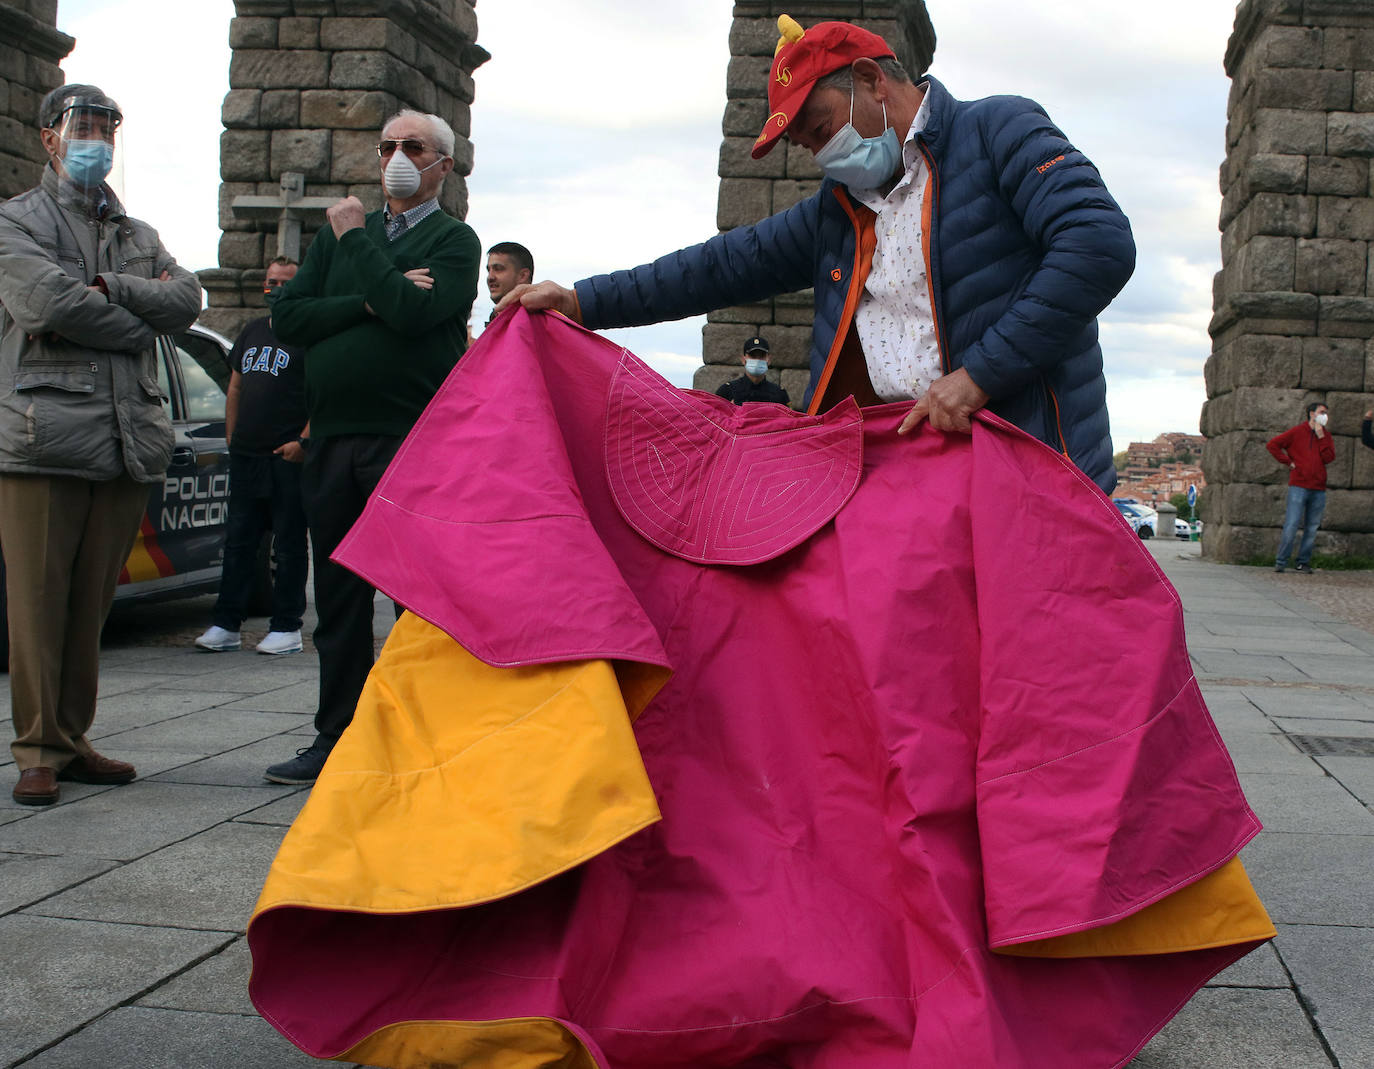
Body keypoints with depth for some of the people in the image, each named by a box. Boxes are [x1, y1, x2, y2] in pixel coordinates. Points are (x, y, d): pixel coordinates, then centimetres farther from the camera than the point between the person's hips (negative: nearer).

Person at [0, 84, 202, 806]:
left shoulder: (139, 237, 23)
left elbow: (186, 300, 4)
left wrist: (110, 287, -8)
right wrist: (137, 322, -1)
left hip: (126, 442, 5)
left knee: (91, 605, 8)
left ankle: (72, 740, 16)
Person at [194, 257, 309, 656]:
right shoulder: (251, 332, 19)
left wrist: (303, 442, -17)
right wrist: (231, 437, 15)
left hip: (288, 458, -7)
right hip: (245, 455, 7)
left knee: (288, 545, -1)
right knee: (237, 541, 8)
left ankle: (286, 627, 5)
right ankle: (226, 625, 13)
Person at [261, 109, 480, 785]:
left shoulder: (453, 240, 4)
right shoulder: (338, 234, 20)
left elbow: (412, 312, -16)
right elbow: (288, 317, 7)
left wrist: (356, 238, -4)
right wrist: (371, 302, -6)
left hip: (414, 438, -5)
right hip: (332, 438, 5)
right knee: (338, 597, 9)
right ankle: (336, 737, 18)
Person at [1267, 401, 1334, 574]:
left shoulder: (1325, 436, 16)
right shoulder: (1296, 432, 3)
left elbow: (1329, 458, 2)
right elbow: (1272, 444, -1)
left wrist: (1321, 437, -4)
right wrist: (1288, 462, -5)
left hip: (1318, 489, 5)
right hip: (1299, 486, -4)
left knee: (1312, 528, 5)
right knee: (1292, 525, -9)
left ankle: (1303, 562, 12)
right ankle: (1280, 562, -3)